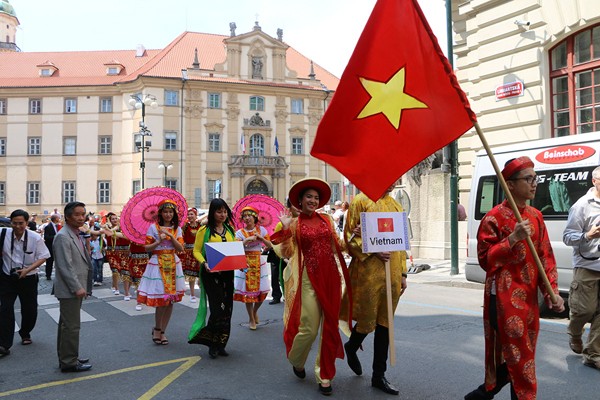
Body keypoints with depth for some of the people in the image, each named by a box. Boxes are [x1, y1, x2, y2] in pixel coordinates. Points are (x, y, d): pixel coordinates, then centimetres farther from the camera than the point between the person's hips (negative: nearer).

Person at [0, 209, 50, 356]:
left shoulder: (35, 238, -14)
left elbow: (42, 257, -8)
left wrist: (27, 270, -17)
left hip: (28, 278, 0)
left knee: (30, 310, 11)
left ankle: (25, 334, 39)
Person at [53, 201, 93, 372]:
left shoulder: (77, 235, 14)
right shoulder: (63, 237, -16)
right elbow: (65, 266, -21)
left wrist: (82, 287, 18)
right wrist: (77, 287, -22)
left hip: (75, 289, 10)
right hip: (69, 289, -10)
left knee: (67, 325, 17)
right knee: (72, 326, -4)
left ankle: (67, 358, 27)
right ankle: (69, 362, 5)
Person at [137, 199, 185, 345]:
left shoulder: (177, 229, 9)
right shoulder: (153, 227, -1)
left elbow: (180, 248, -1)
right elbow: (147, 248, -3)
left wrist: (170, 236, -12)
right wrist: (159, 241, -17)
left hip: (173, 264, 4)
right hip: (158, 264, -4)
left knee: (170, 300, 5)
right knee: (161, 300, -8)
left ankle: (162, 331, 19)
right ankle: (157, 329, 16)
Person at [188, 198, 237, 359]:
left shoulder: (230, 230, 13)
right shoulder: (204, 230, -3)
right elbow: (196, 251, -3)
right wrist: (204, 263, -20)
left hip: (227, 273, 5)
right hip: (211, 273, -5)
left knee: (227, 308, 7)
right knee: (218, 308, -9)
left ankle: (220, 344, 20)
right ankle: (212, 344, 8)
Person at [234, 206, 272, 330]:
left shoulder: (261, 230, 5)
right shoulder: (240, 232, 1)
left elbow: (270, 245, 4)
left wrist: (260, 237, -11)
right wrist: (248, 239, -20)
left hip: (259, 262, 2)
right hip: (245, 263, -2)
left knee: (262, 290, 2)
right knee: (248, 290, -1)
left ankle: (255, 311, 31)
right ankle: (251, 319, 14)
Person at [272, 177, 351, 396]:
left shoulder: (327, 219, 9)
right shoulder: (294, 224, -1)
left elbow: (337, 246, 13)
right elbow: (286, 253, -6)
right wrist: (286, 229, -16)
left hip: (330, 277, 4)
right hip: (308, 279, -3)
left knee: (330, 327, 6)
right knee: (309, 328, -1)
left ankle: (324, 375, 20)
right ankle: (296, 360, 32)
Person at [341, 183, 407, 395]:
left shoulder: (396, 205, 14)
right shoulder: (361, 201, -4)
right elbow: (350, 236, -7)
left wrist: (403, 273, 12)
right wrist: (373, 251, -19)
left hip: (392, 274, 5)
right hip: (368, 273, -5)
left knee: (384, 323, 9)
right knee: (367, 321, 3)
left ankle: (379, 375, 20)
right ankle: (352, 347, 36)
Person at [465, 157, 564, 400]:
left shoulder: (535, 216, 9)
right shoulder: (494, 218, -11)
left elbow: (546, 257, 9)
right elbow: (485, 260, -13)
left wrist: (552, 290, -1)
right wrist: (512, 238, -23)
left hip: (529, 297, 7)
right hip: (504, 297, -7)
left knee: (515, 356, 16)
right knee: (519, 356, -3)